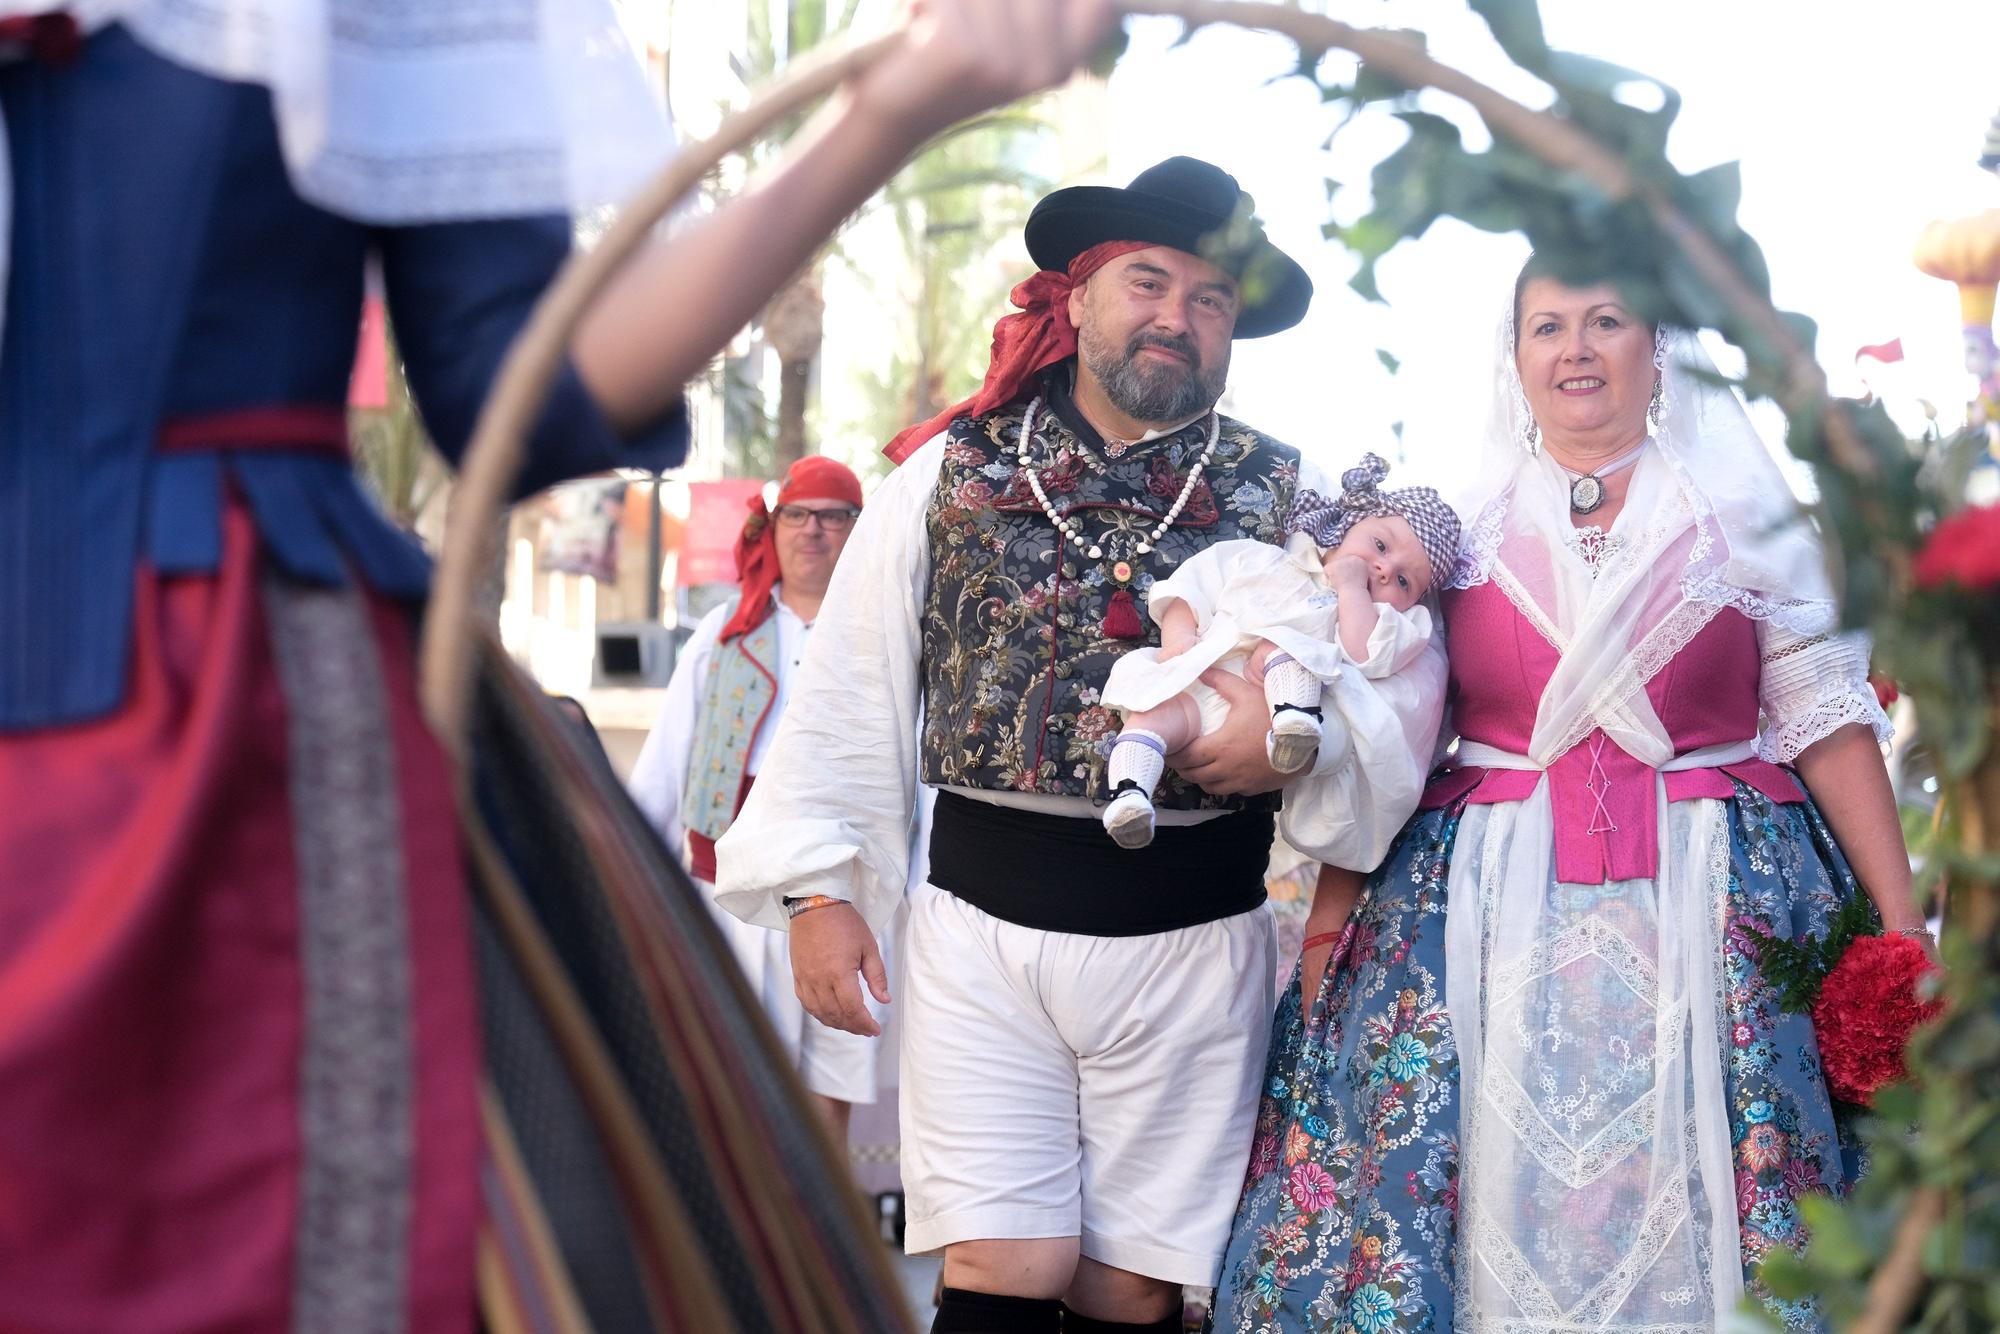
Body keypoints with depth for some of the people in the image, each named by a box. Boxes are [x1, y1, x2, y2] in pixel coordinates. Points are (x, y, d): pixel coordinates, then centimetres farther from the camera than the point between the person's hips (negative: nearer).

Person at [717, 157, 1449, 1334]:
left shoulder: (1289, 497, 6)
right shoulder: (952, 470, 6)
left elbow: (1407, 674, 3)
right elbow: (851, 688, 7)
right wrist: (819, 883, 3)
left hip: (1195, 940, 1)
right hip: (984, 920, 0)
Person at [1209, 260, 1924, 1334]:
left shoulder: (1741, 509, 6)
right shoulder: (1460, 519, 8)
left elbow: (1825, 719, 4)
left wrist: (1901, 924, -1)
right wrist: (1328, 921, 3)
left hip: (1711, 913, 0)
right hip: (1494, 914, 1)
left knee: (1683, 1202, -3)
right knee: (1501, 1198, 0)